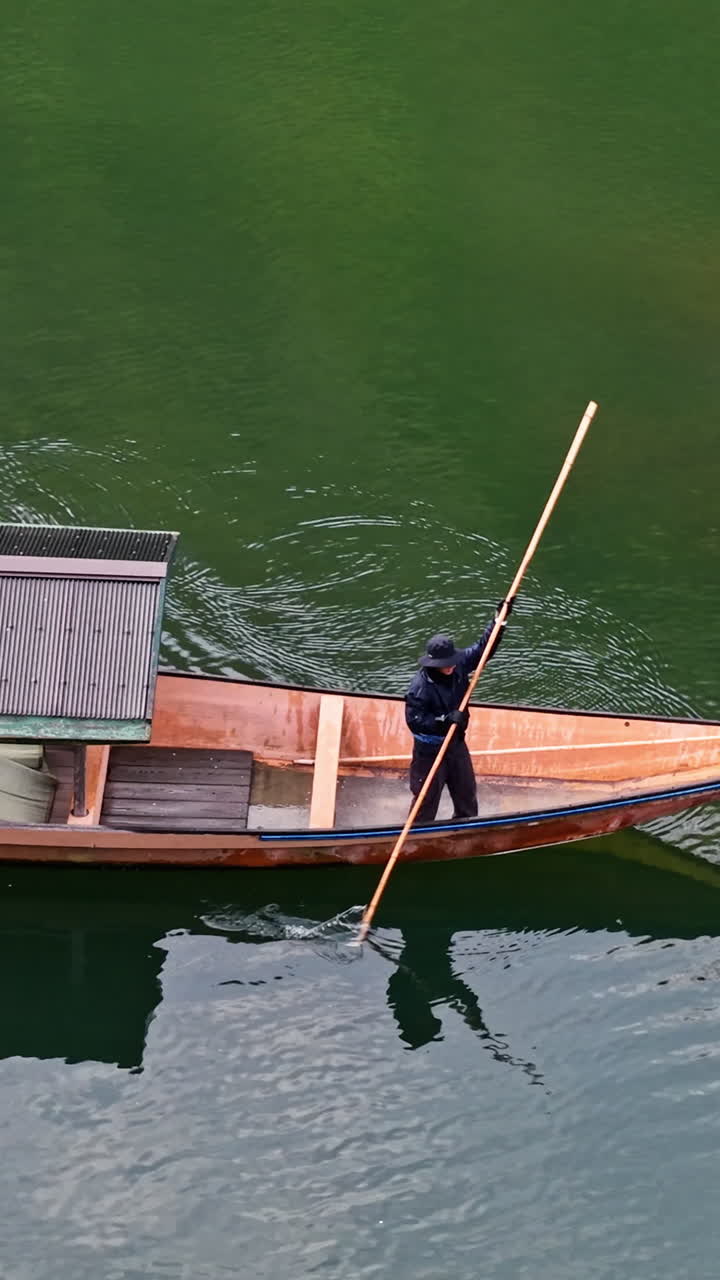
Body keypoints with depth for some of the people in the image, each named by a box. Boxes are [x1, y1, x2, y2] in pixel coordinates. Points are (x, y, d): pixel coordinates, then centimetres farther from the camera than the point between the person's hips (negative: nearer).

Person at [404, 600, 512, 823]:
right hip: (430, 750, -7)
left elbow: (482, 649, 3)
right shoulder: (420, 687, -28)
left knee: (467, 794, 22)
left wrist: (500, 620, -4)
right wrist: (446, 720, -34)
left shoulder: (459, 666, -9)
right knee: (426, 800, 3)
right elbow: (414, 721, -28)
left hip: (457, 744, 7)